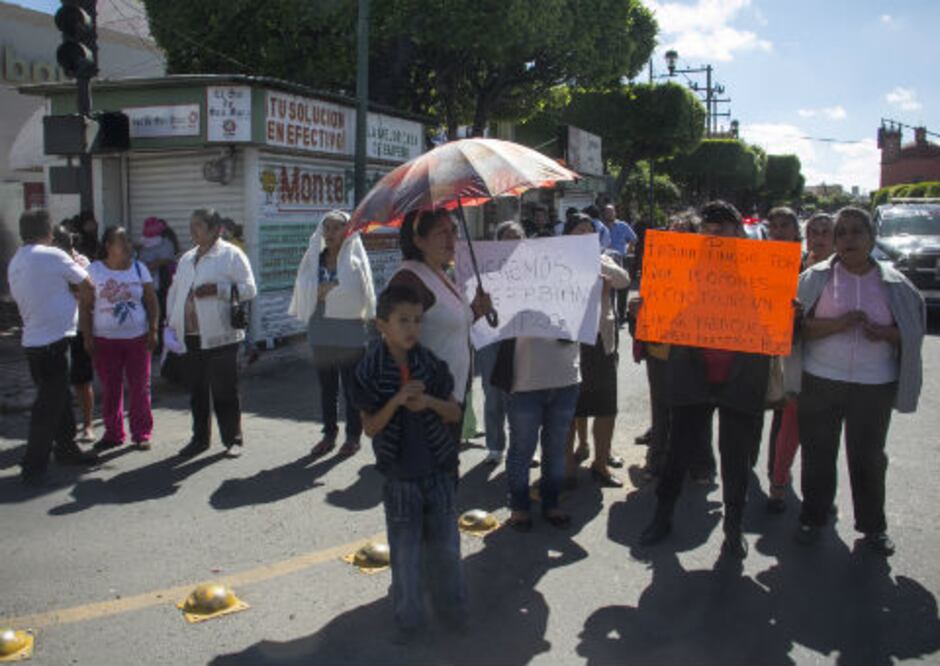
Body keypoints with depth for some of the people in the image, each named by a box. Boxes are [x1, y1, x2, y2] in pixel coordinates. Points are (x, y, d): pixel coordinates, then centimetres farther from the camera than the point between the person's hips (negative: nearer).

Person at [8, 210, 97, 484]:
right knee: (48, 405, -2)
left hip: (32, 341, 8)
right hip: (53, 341, -8)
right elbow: (87, 286, -5)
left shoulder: (14, 263, 12)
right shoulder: (52, 256, -12)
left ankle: (66, 449, 30)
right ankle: (33, 466, 2)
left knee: (59, 399, 19)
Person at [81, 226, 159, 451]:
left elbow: (152, 302, 6)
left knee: (140, 388, 1)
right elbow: (85, 306, 1)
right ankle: (113, 433, 17)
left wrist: (153, 331, -2)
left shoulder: (139, 268, 5)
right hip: (105, 340, -1)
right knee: (110, 390, 5)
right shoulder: (94, 270, 0)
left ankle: (142, 433, 10)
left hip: (137, 338, 1)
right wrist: (87, 337, -4)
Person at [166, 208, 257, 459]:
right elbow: (175, 290, 23)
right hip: (191, 336, 6)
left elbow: (248, 289, -9)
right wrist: (171, 321, 12)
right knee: (197, 390, 12)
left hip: (220, 336, -6)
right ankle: (200, 438, 25)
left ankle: (233, 439, 13)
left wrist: (217, 289, -20)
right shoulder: (187, 259, 17)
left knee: (224, 390, 0)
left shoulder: (231, 255, -4)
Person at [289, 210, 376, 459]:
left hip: (349, 331, -4)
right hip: (321, 330, 4)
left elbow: (365, 294, -6)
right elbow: (306, 292, 8)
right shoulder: (315, 259, 8)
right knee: (327, 386, 12)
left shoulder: (355, 260, -4)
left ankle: (353, 436, 14)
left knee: (351, 387, 3)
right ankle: (329, 434, 23)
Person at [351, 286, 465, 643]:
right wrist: (397, 400, -24)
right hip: (399, 476, -2)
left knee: (446, 543, 14)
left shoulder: (432, 364, -4)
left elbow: (455, 413, 1)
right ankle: (408, 616, 27)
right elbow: (370, 428, -10)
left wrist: (429, 401, -19)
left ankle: (450, 601, 36)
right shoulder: (369, 371, -10)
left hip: (438, 469, 2)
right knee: (405, 550, 8)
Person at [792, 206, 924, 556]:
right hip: (820, 382, 0)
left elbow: (914, 329, 7)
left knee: (869, 456, 9)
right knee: (818, 453, 9)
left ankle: (873, 525, 26)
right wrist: (840, 324, -20)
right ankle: (812, 518, 25)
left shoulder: (894, 284, 3)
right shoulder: (816, 278, -1)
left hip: (874, 386, 1)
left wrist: (884, 333, -14)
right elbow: (797, 326, -7)